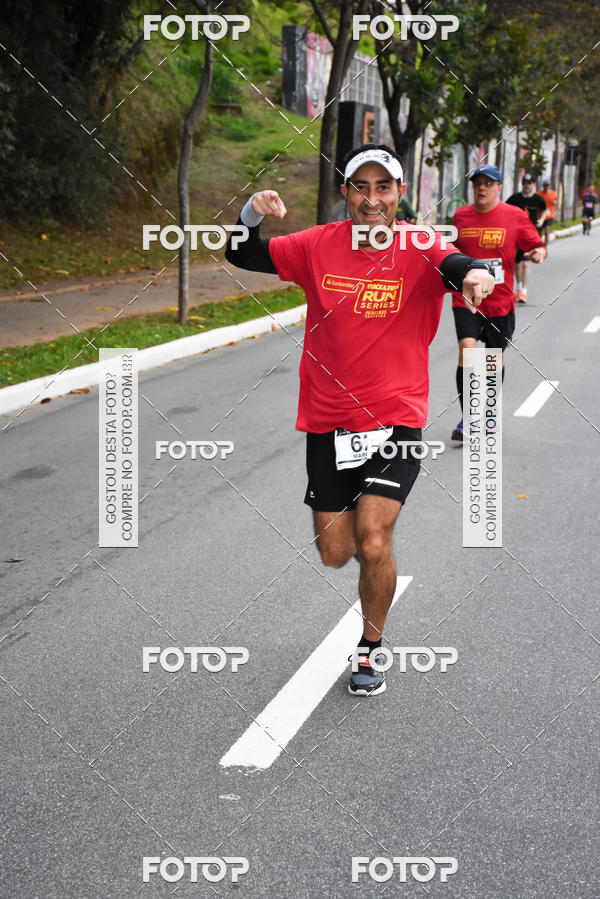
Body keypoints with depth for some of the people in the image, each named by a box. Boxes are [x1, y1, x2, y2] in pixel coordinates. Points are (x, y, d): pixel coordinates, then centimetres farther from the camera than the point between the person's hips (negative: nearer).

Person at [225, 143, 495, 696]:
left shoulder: (420, 250, -7)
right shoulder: (319, 245, 0)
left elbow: (457, 267, -26)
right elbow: (244, 256, 7)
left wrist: (477, 273, -51)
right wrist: (253, 215, -15)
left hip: (396, 419, -3)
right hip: (328, 421, 3)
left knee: (373, 546, -14)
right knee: (335, 553, 8)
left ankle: (370, 651, 11)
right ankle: (354, 509, 46)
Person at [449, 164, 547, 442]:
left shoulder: (515, 216, -1)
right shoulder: (460, 216, 6)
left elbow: (536, 245, 1)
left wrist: (539, 253, -20)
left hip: (500, 301, 0)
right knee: (467, 348, -19)